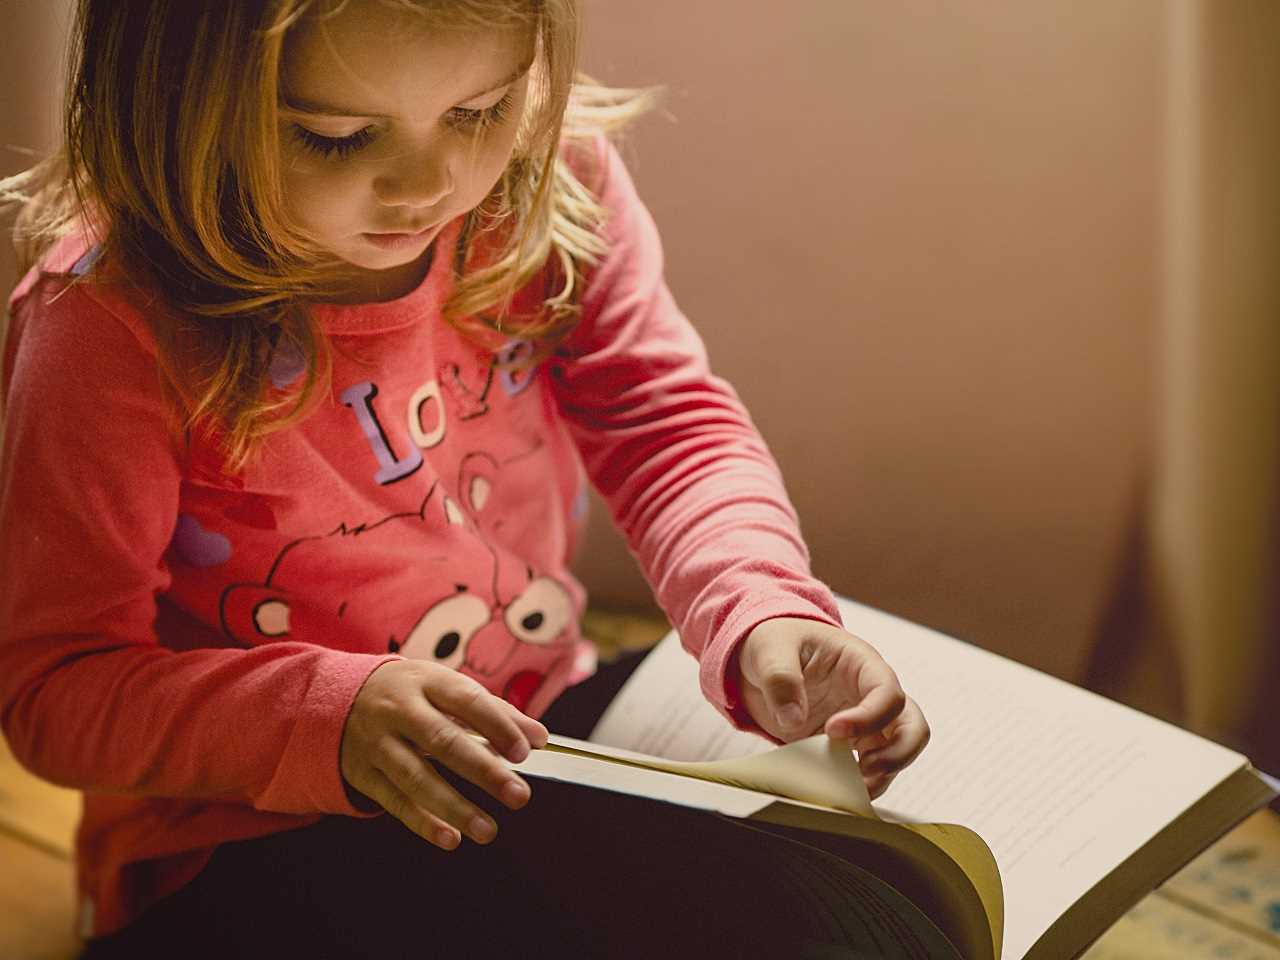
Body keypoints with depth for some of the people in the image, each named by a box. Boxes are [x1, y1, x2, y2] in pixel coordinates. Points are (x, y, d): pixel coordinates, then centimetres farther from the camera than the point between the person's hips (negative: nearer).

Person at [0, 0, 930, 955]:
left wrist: (763, 615, -23)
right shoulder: (113, 330, -25)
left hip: (543, 736, 4)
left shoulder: (550, 180, -10)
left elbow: (667, 421, -3)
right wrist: (327, 715, -35)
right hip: (250, 853, -3)